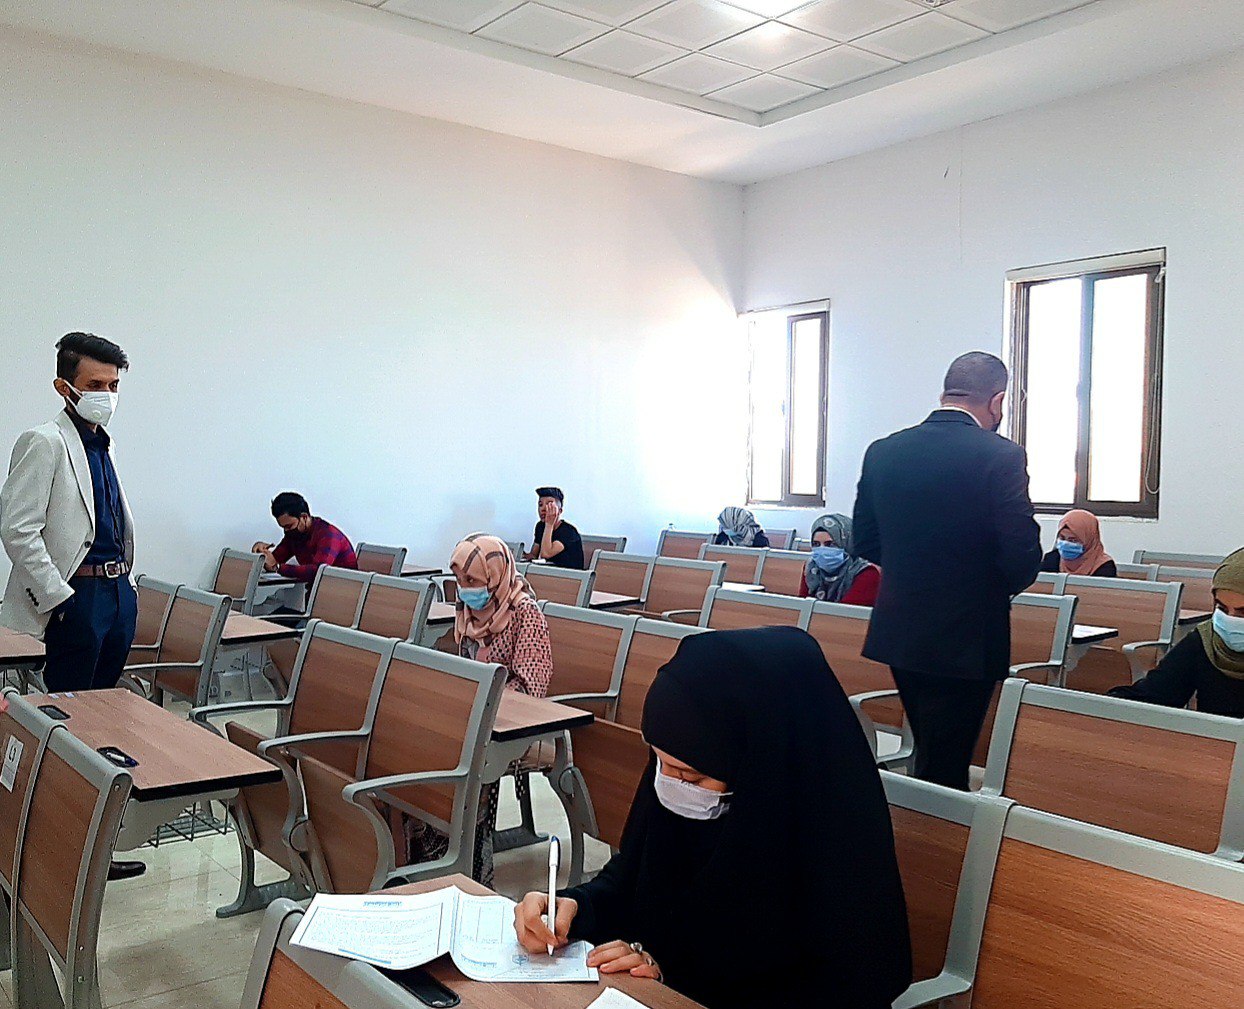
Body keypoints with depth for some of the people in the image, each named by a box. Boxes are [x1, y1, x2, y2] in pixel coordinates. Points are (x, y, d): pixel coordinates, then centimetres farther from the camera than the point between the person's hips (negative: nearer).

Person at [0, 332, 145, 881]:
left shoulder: (102, 445, 16)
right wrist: (58, 599, -16)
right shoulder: (44, 443, -8)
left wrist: (124, 576, 16)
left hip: (118, 593, 8)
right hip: (76, 599, -8)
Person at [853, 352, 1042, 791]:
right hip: (966, 639, -5)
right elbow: (1023, 558, -16)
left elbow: (865, 543, 7)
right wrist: (997, 587, 5)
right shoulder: (1001, 456, -14)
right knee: (944, 770, 6)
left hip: (898, 634, 6)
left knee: (930, 756, 23)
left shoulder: (883, 452, 1)